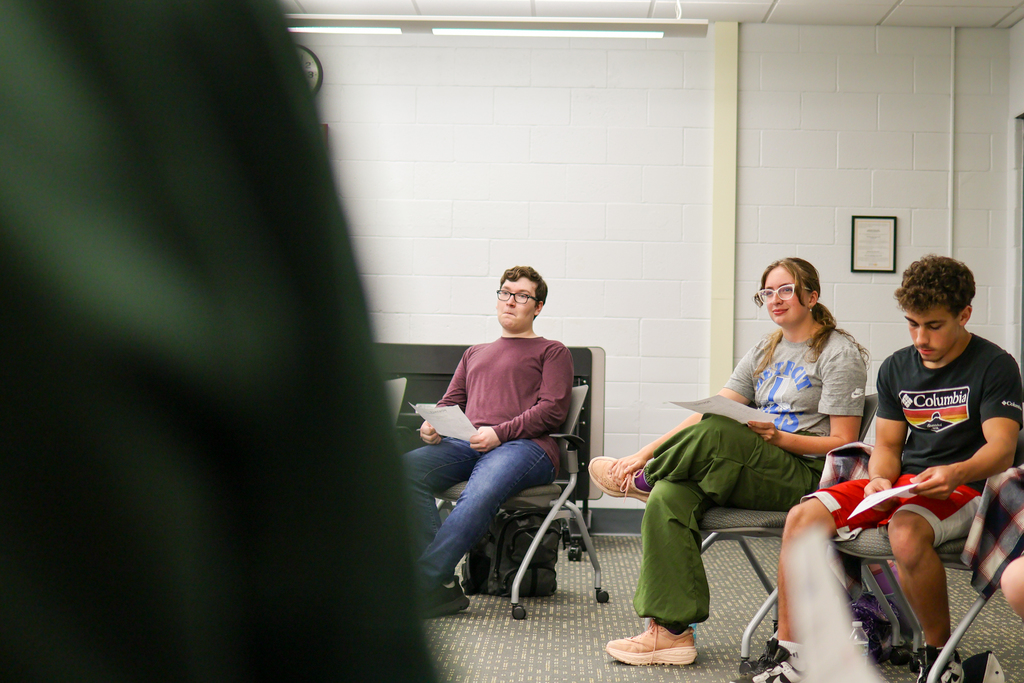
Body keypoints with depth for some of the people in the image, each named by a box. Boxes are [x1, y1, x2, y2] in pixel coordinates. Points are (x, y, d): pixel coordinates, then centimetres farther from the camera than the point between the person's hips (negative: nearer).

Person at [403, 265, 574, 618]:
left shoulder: (552, 351, 20)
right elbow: (451, 401, 29)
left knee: (481, 492, -39)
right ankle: (442, 586, -32)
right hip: (465, 444, 5)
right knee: (406, 467, -28)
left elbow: (553, 409, 5)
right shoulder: (474, 354, 36)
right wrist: (433, 424, 3)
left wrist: (499, 432, -10)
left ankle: (422, 584, -45)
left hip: (525, 446, -4)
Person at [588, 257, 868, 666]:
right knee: (669, 495, -23)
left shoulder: (841, 354, -1)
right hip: (754, 473, 6)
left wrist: (779, 438, -20)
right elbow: (710, 411, 8)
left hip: (810, 475, -6)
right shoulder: (764, 353, 19)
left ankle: (641, 481, -3)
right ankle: (671, 630, -24)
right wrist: (646, 452, -3)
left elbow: (842, 444, -6)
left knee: (716, 434, -34)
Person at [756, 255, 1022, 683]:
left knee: (906, 531, -39)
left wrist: (956, 474, -35)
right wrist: (880, 481, -9)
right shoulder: (896, 367, 14)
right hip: (900, 485, 5)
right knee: (804, 517, -19)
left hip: (961, 489, -5)